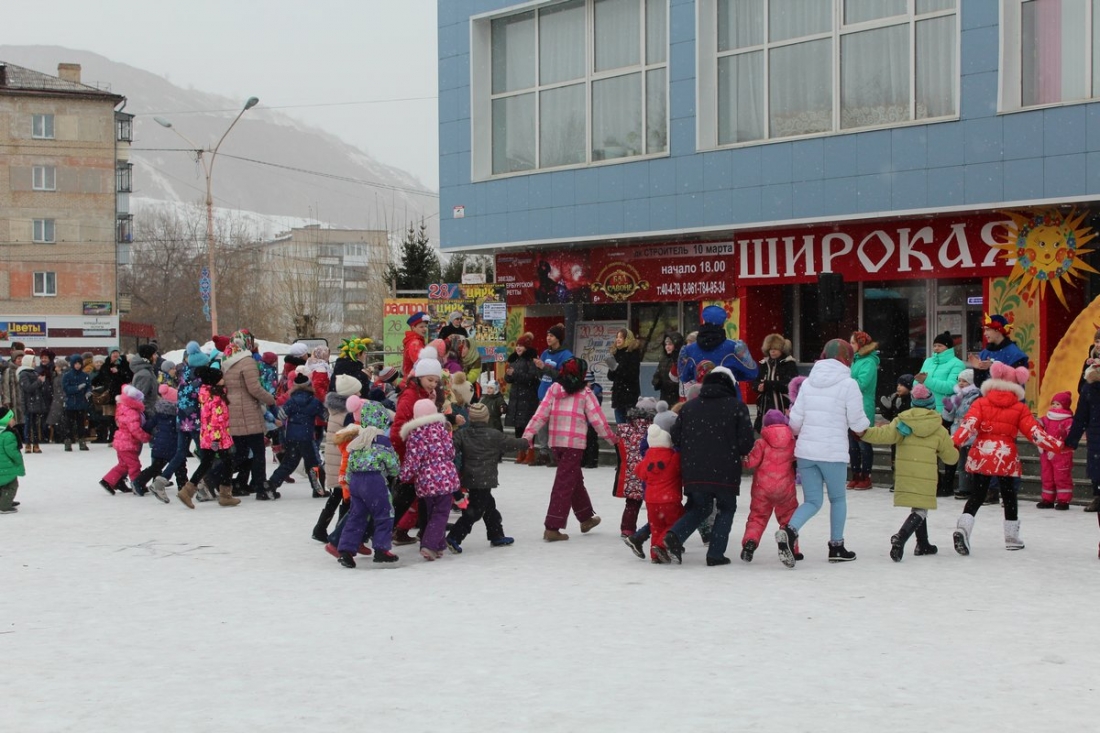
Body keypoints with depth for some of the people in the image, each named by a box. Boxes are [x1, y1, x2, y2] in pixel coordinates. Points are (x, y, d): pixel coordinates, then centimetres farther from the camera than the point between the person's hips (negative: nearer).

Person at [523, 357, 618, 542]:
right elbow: (597, 419, -2)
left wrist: (528, 435, -2)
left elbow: (541, 414, 0)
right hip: (574, 443, -5)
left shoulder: (554, 389, 6)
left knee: (575, 479, 22)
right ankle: (552, 528, -9)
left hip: (556, 442, 5)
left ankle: (586, 517, 37)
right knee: (564, 484, -4)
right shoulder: (584, 393, -4)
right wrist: (612, 439, 10)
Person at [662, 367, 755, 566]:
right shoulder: (737, 406, -3)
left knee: (698, 508, 20)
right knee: (726, 509, 15)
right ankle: (715, 553, 7)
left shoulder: (689, 407, 8)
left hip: (694, 471, 4)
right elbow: (746, 442, -6)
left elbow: (675, 438, 9)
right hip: (725, 472, -3)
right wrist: (737, 453, 16)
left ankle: (675, 535, -5)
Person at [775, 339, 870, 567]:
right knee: (838, 498, 17)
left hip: (805, 451, 4)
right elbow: (858, 424, -5)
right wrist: (865, 425, 18)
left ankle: (789, 530, -16)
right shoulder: (848, 384, -6)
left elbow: (795, 421, 5)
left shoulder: (808, 383, 8)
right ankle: (836, 547, 22)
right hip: (833, 452, -4)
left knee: (813, 501, 9)